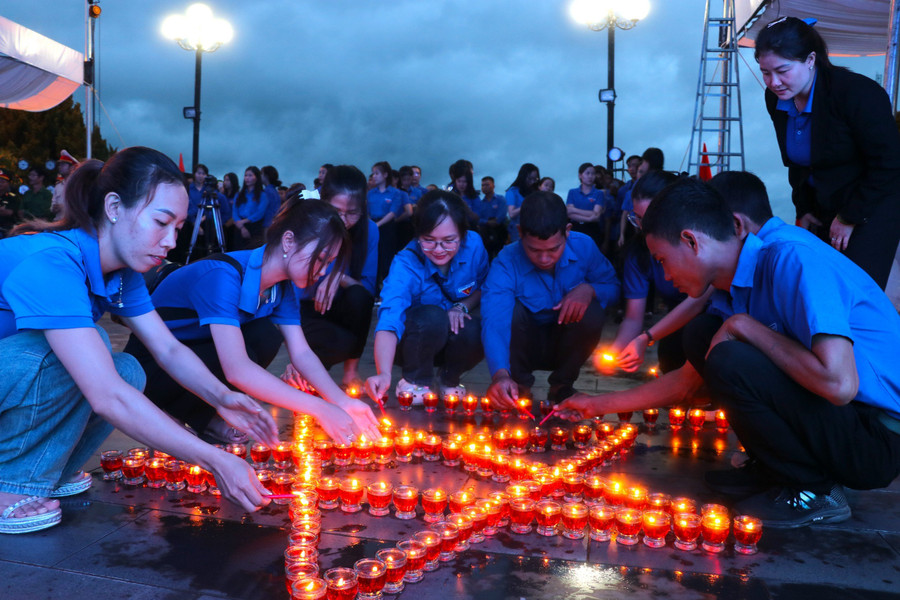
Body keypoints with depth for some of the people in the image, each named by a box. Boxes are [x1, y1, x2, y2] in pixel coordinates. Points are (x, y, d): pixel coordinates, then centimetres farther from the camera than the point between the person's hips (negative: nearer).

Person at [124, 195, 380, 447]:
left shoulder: (282, 287, -5)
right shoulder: (223, 276, -32)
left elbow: (301, 353, -8)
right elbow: (236, 370, -41)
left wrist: (341, 401, -26)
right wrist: (320, 409, -42)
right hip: (150, 365, -7)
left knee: (266, 337, -19)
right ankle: (199, 418, -3)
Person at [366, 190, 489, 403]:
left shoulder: (474, 245, -17)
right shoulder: (405, 263, -29)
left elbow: (483, 288, 4)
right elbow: (389, 321, -42)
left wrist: (462, 306, -18)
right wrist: (384, 373, -59)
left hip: (456, 336, 3)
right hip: (413, 342, -3)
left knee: (475, 332, -31)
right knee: (432, 316, -35)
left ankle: (450, 380, 2)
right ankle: (414, 382, -8)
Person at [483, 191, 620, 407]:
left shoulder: (584, 246, -16)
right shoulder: (506, 263, -25)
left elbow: (613, 286, -3)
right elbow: (494, 321, -38)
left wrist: (589, 289, -29)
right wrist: (500, 373, -56)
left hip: (567, 345, 2)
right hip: (526, 346, -2)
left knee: (592, 312, -28)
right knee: (510, 310, -31)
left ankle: (562, 388, -4)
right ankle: (519, 387, -6)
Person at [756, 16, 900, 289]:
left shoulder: (855, 93, -23)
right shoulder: (776, 99, -3)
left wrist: (850, 217, -15)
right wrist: (803, 209, 9)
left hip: (874, 203, -6)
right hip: (824, 205, 7)